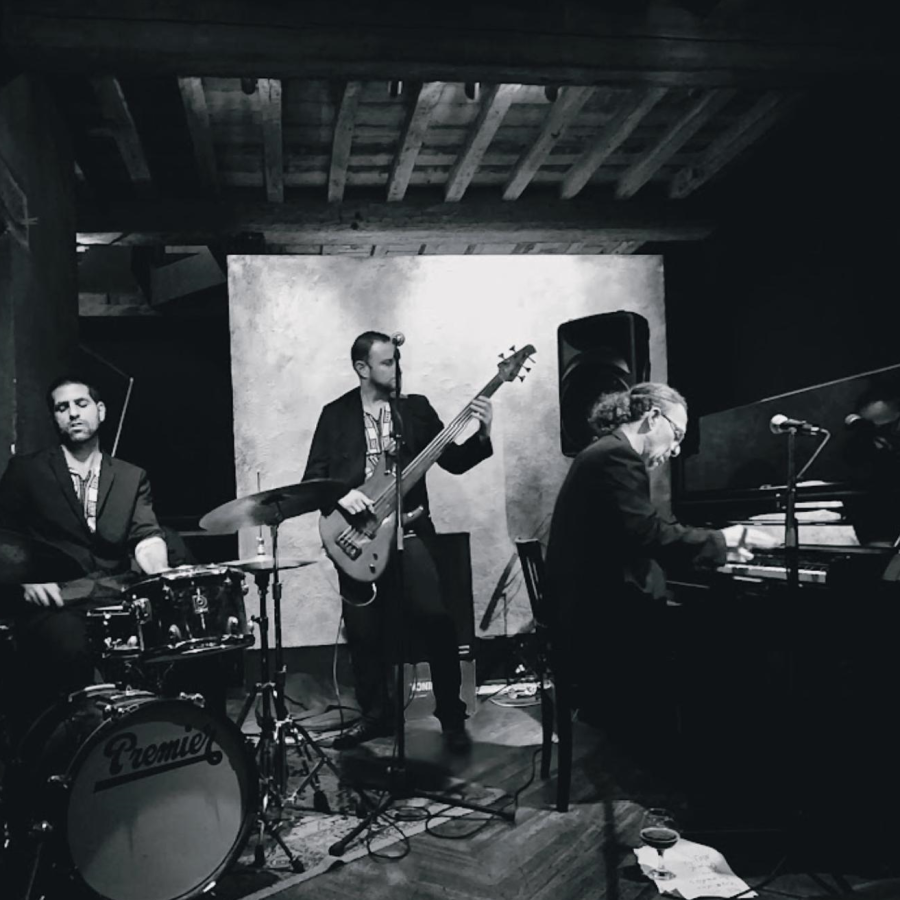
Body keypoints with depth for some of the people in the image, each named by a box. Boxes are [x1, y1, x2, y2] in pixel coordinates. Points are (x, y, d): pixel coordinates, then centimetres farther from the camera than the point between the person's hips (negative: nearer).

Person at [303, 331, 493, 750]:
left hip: (407, 529, -1)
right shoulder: (335, 414, 7)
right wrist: (340, 495, -14)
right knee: (364, 631, 4)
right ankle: (375, 715, 26)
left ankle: (452, 716, 2)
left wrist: (482, 434, -12)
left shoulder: (416, 406, 8)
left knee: (434, 617, -16)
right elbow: (313, 478, 6)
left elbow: (453, 461, 5)